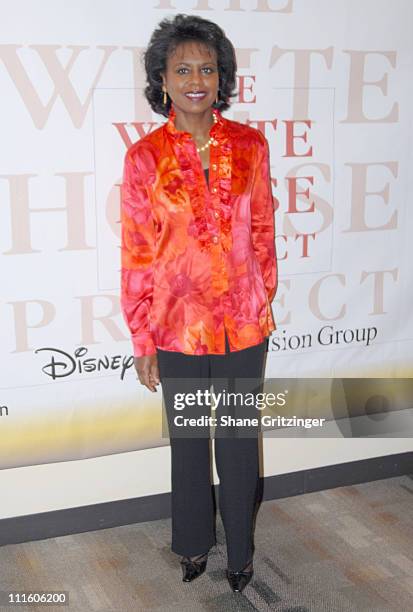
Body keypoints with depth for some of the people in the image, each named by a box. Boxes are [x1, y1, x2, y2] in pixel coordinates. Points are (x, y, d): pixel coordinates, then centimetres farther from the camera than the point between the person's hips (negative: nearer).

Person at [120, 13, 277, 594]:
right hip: (179, 325, -1)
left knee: (240, 437, 15)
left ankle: (240, 549, 36)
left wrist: (264, 303, 8)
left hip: (244, 322, 2)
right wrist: (142, 339, -4)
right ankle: (195, 544, 39)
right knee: (189, 439, 16)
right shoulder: (145, 156, -8)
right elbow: (137, 256, -5)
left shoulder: (250, 145, -3)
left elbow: (263, 233, 5)